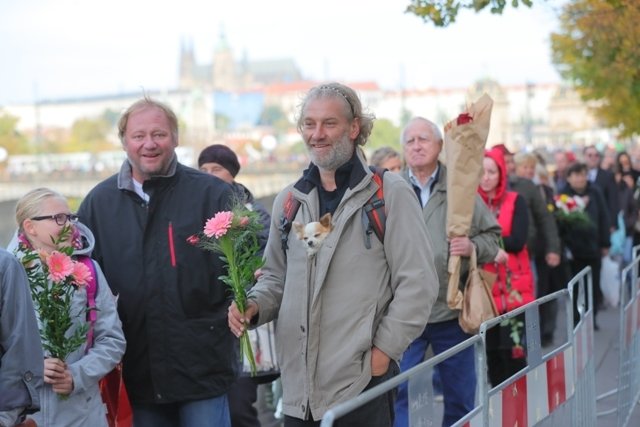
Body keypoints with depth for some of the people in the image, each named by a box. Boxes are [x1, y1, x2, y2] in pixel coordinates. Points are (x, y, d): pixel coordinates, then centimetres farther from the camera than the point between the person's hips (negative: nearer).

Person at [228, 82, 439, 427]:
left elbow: (417, 282, -6)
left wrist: (384, 350, -9)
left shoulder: (389, 194, -4)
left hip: (362, 380, -5)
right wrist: (253, 305, 1)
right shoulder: (288, 200, 12)